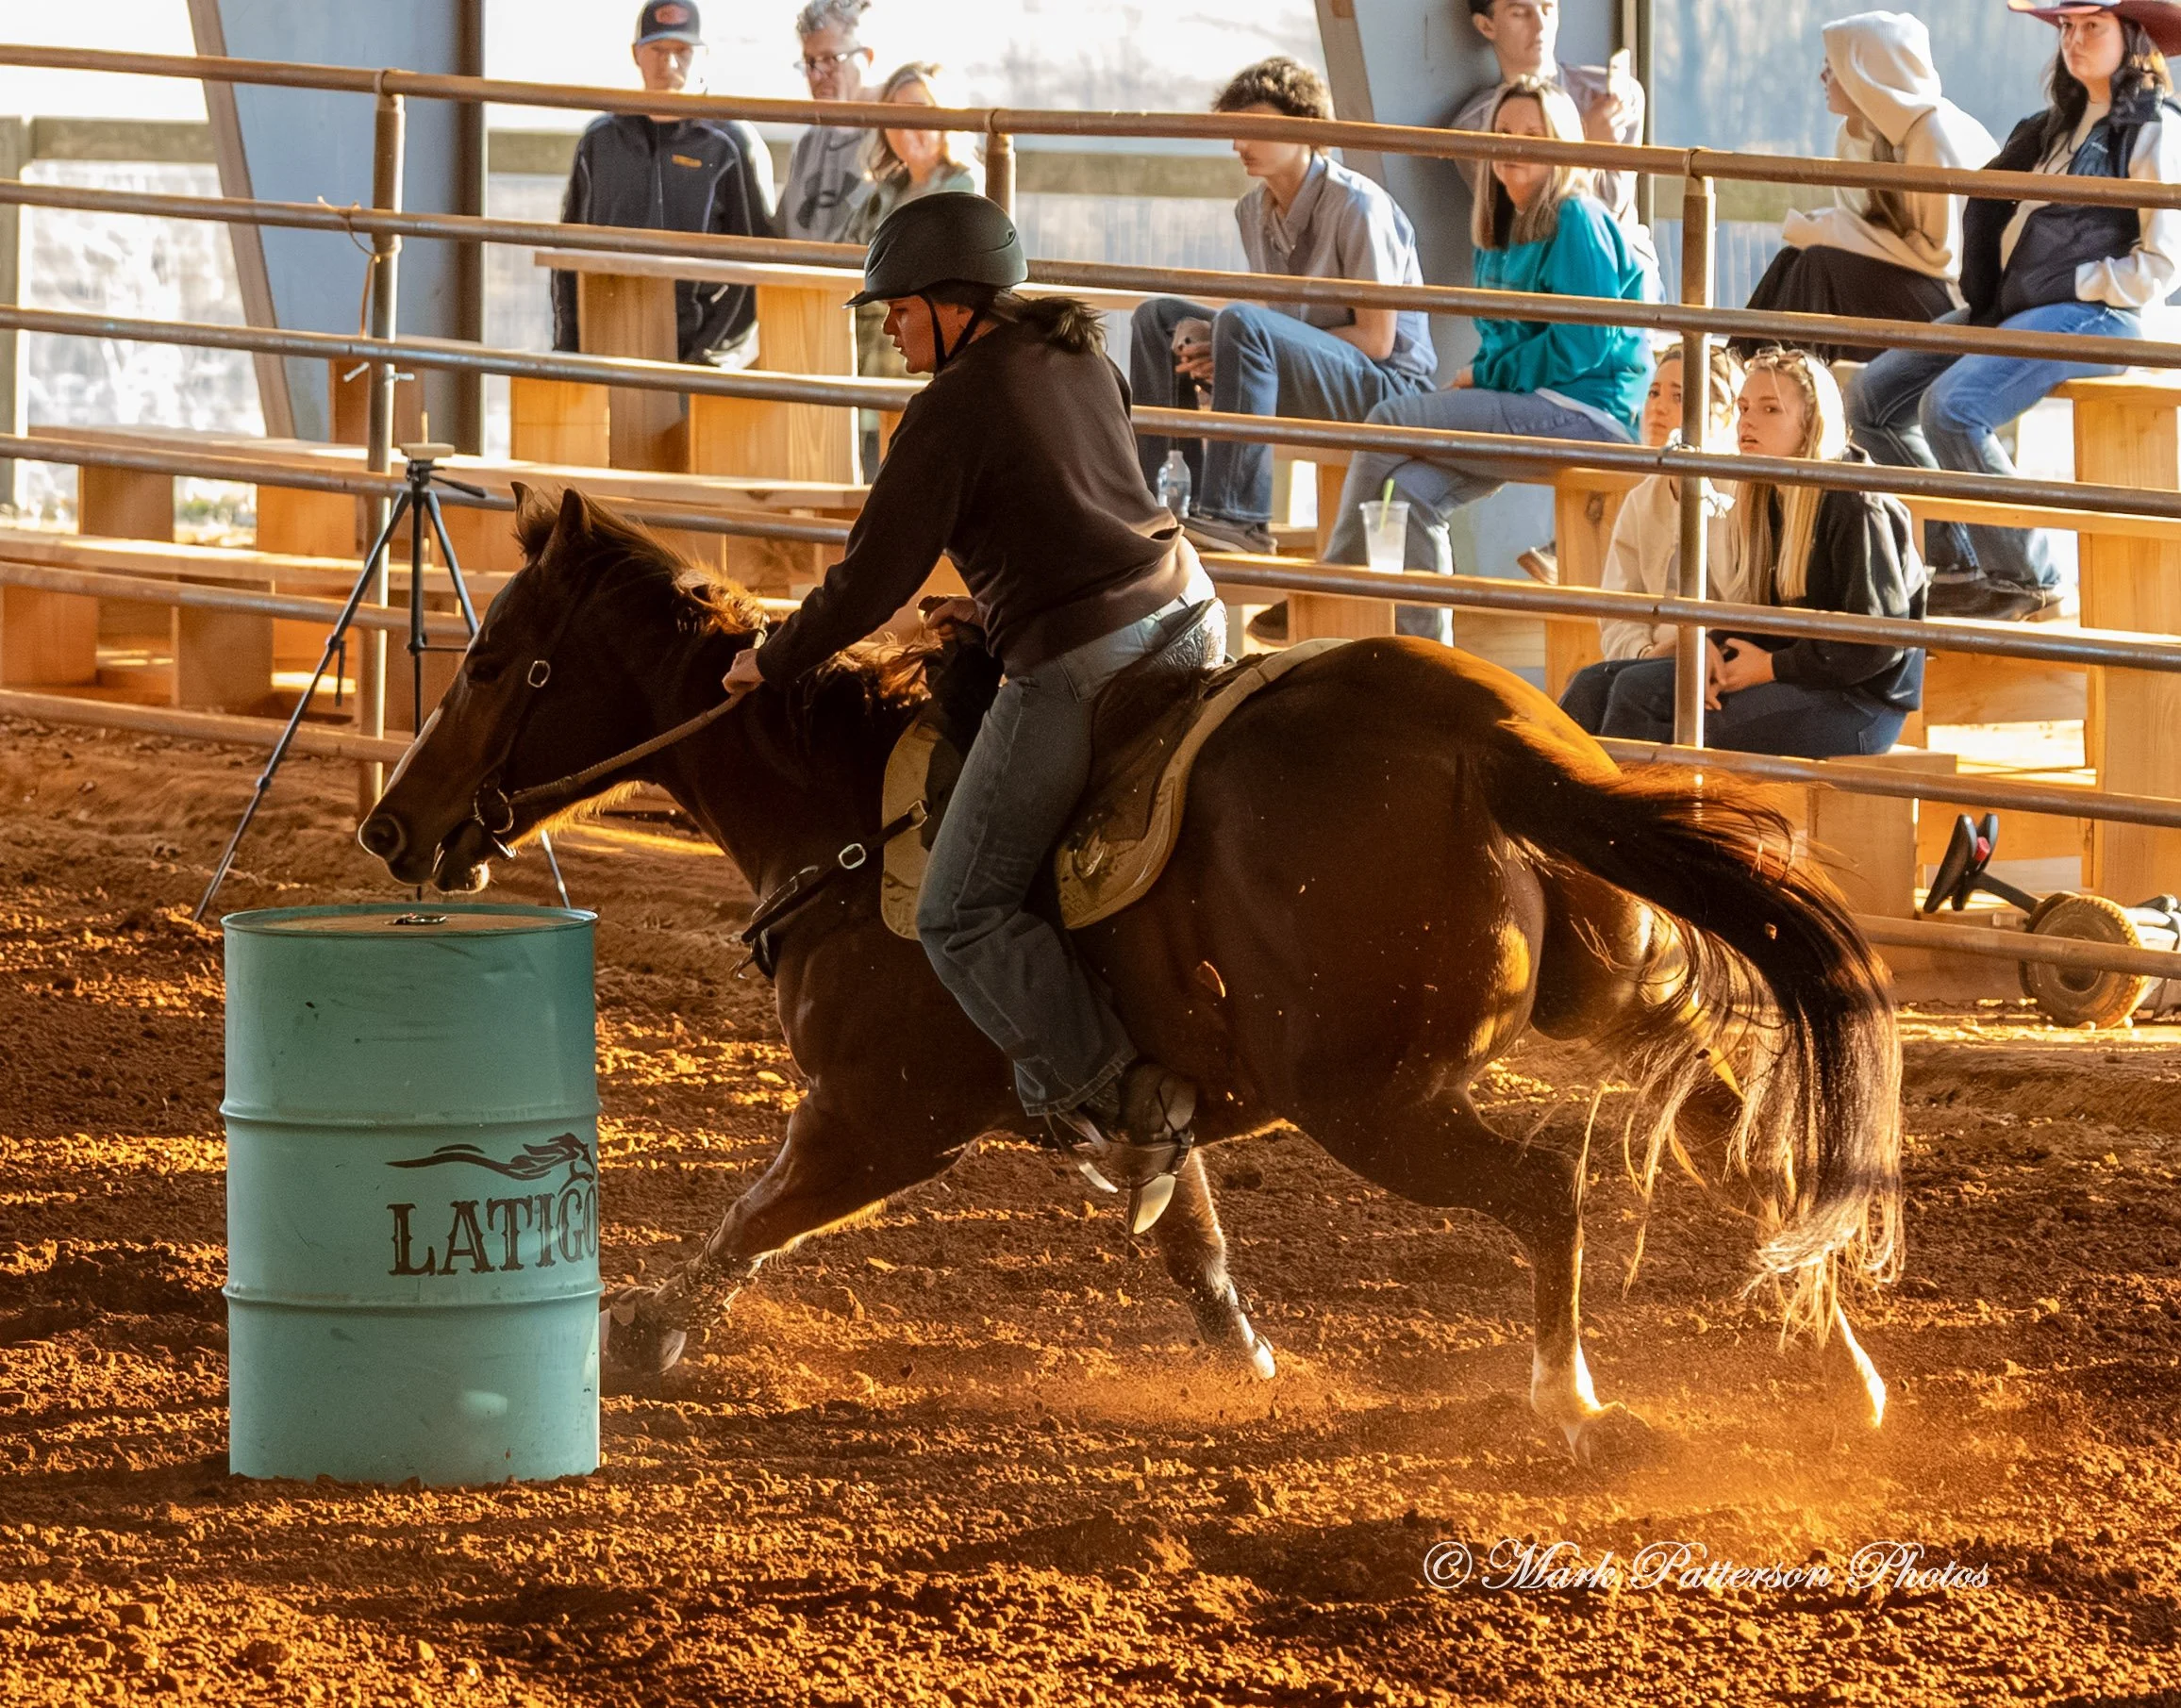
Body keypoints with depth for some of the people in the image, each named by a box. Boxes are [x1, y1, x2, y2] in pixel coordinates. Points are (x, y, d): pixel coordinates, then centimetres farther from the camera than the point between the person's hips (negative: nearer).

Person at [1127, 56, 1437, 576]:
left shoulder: (1358, 206, -16)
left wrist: (1233, 351, -21)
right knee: (1158, 317, 3)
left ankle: (1236, 515, -35)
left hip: (1389, 386, -8)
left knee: (1241, 322, -32)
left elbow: (1376, 339, -18)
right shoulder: (1253, 210, 7)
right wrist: (1213, 351, -9)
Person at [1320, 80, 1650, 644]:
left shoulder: (1578, 222, -9)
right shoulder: (1503, 231, 18)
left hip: (1585, 411, -8)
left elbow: (1582, 345, -15)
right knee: (1408, 487, -16)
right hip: (1532, 407, 8)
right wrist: (1474, 382, 1)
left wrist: (1483, 376, -8)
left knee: (1390, 419, -15)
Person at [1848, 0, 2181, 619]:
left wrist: (2068, 287, -13)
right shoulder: (2063, 123, 21)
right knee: (1873, 395, 0)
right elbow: (1990, 201, 28)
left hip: (2089, 315, -9)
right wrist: (1983, 292, 11)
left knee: (1951, 405, -29)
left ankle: (2027, 581, -18)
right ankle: (1954, 563, 2)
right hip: (2011, 309, 9)